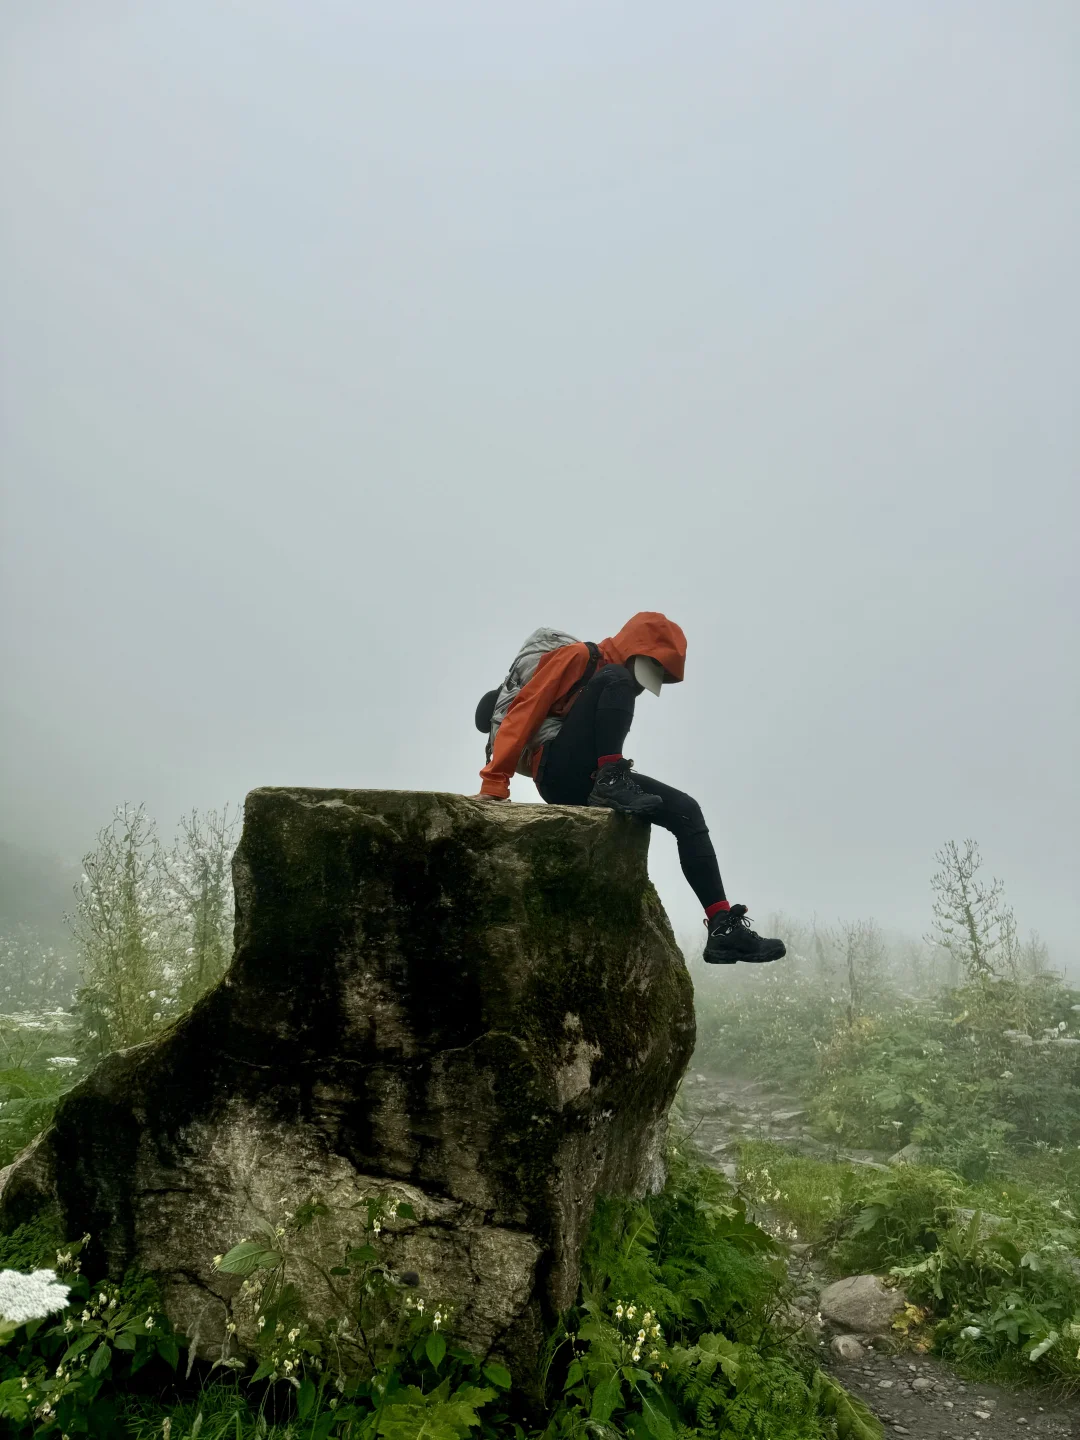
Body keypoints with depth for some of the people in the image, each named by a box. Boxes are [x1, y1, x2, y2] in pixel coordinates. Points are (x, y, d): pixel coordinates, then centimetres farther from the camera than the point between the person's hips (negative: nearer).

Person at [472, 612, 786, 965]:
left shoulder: (622, 688, 26)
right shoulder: (577, 657, 1)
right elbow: (524, 710, -10)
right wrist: (495, 783, -19)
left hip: (586, 784, 8)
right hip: (557, 773, -8)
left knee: (686, 811, -4)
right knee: (615, 682, -20)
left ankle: (724, 927, -10)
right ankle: (611, 779, -30)